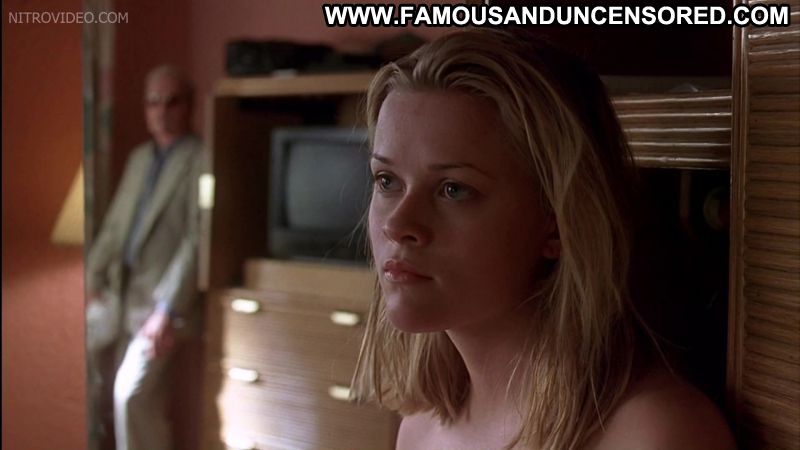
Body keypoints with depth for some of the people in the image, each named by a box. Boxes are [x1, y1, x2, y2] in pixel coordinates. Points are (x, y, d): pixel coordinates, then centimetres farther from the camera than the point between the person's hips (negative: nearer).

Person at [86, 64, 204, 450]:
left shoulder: (200, 159, -12)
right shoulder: (139, 158, 13)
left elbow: (196, 240, -18)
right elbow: (114, 225, 15)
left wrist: (167, 310, -22)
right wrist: (92, 281, 5)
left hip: (165, 296, -7)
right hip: (124, 291, 7)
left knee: (132, 392, -14)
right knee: (142, 396, 11)